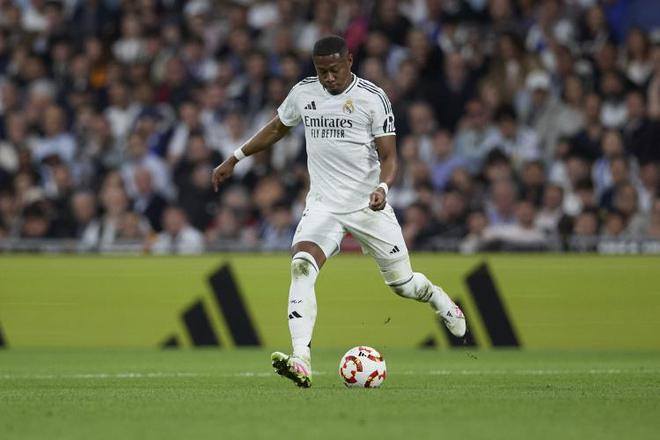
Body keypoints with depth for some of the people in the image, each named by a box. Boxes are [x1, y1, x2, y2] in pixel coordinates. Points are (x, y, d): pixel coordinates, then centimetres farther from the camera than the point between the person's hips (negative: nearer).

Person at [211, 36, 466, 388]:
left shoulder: (372, 98, -9)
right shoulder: (303, 93, 2)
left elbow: (388, 156, -9)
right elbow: (276, 128, 21)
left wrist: (382, 187, -29)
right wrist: (234, 159, 19)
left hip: (369, 205, -2)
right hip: (323, 206, 2)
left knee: (402, 283, 8)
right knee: (301, 267, -25)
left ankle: (441, 302, 47)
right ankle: (301, 361, -35)